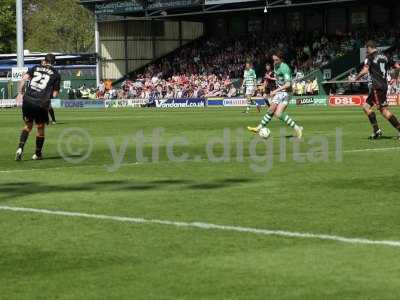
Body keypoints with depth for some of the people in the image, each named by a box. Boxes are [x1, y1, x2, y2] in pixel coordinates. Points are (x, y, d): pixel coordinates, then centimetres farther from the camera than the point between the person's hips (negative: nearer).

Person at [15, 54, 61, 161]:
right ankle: (38, 154, 25)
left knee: (28, 125, 19)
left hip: (28, 101, 2)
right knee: (40, 128, 16)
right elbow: (55, 93, 4)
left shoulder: (35, 68, 14)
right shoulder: (56, 74, 8)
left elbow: (23, 79, -1)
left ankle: (20, 148, 0)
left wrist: (20, 93, 4)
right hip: (42, 104, -2)